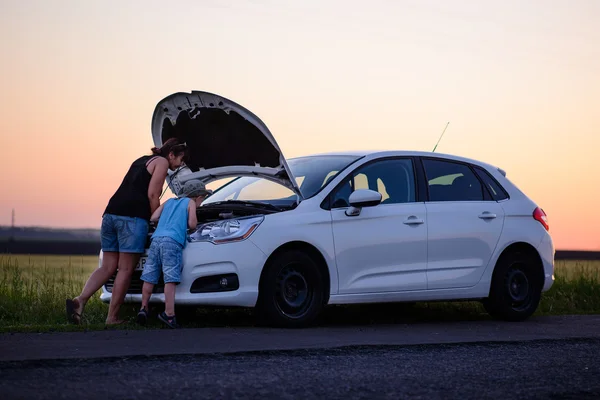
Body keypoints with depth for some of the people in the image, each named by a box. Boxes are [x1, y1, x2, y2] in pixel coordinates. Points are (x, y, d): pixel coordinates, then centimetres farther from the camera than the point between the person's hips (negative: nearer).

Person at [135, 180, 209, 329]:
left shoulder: (169, 202, 28)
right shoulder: (190, 203, 13)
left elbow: (153, 218, 18)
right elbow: (192, 224, 1)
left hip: (156, 239, 6)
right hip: (172, 241, -6)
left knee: (149, 277, 8)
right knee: (170, 278, -12)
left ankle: (143, 308, 6)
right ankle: (169, 314, -19)